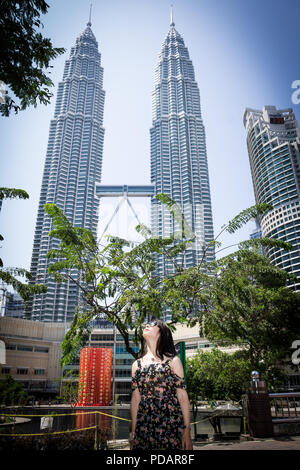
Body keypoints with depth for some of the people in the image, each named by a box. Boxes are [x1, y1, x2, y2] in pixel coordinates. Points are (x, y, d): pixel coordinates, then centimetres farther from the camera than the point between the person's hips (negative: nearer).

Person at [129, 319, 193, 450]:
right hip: (144, 427, 3)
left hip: (171, 425, -2)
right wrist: (133, 433, 7)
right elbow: (135, 399, 9)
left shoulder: (173, 361, 0)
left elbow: (183, 397, -2)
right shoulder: (137, 365, 8)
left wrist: (187, 430, -5)